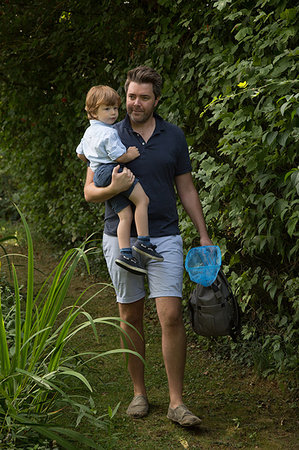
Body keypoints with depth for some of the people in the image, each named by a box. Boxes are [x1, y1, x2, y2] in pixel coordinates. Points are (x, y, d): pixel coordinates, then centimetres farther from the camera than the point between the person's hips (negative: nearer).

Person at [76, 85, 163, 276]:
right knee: (142, 199, -12)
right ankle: (143, 241, -14)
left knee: (125, 214, 2)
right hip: (111, 171, -10)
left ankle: (125, 253, -9)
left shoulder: (89, 132, 20)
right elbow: (119, 156, -17)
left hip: (100, 175, 10)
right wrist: (132, 155, 1)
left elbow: (81, 154, 31)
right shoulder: (109, 133, -12)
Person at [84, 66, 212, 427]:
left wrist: (203, 235, 8)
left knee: (171, 316, -9)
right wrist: (112, 188, -20)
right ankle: (139, 392, 23)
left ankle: (176, 402, -1)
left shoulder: (174, 137, 6)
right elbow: (89, 191, 2)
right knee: (130, 317, 7)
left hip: (164, 238, 0)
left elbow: (186, 189, 12)